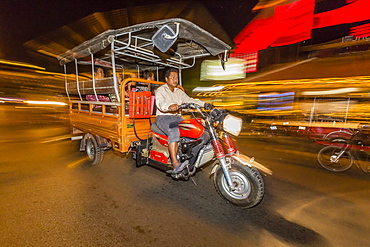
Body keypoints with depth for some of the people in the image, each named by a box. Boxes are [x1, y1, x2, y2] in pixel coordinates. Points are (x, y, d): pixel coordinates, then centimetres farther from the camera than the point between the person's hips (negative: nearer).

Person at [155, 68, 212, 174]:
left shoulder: (179, 92, 21)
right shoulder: (161, 90, -1)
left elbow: (189, 100, 10)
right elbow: (160, 102, -22)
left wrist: (203, 104, -6)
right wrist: (170, 106, -45)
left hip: (177, 117, 7)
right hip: (163, 118, -6)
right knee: (174, 132, -36)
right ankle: (175, 164, -40)